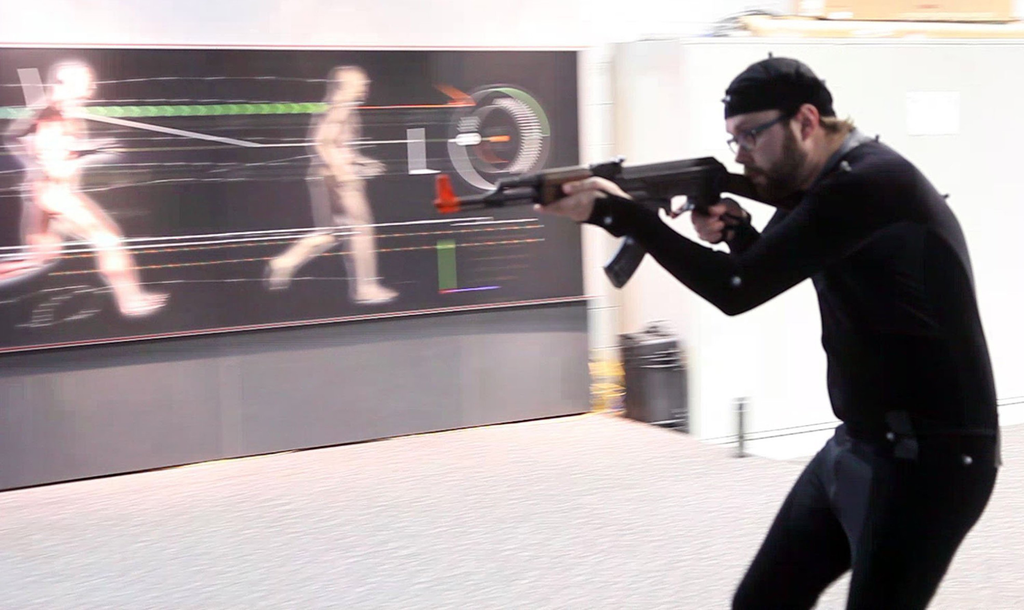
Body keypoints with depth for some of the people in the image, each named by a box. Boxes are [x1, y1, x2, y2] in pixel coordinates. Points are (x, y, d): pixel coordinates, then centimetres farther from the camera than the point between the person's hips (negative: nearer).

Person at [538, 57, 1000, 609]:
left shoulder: (869, 181, -20)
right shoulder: (829, 183, 10)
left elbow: (737, 291, -24)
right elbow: (768, 272, 18)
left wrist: (616, 212, -19)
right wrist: (736, 230, -5)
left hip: (927, 460, -10)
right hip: (856, 445, 10)